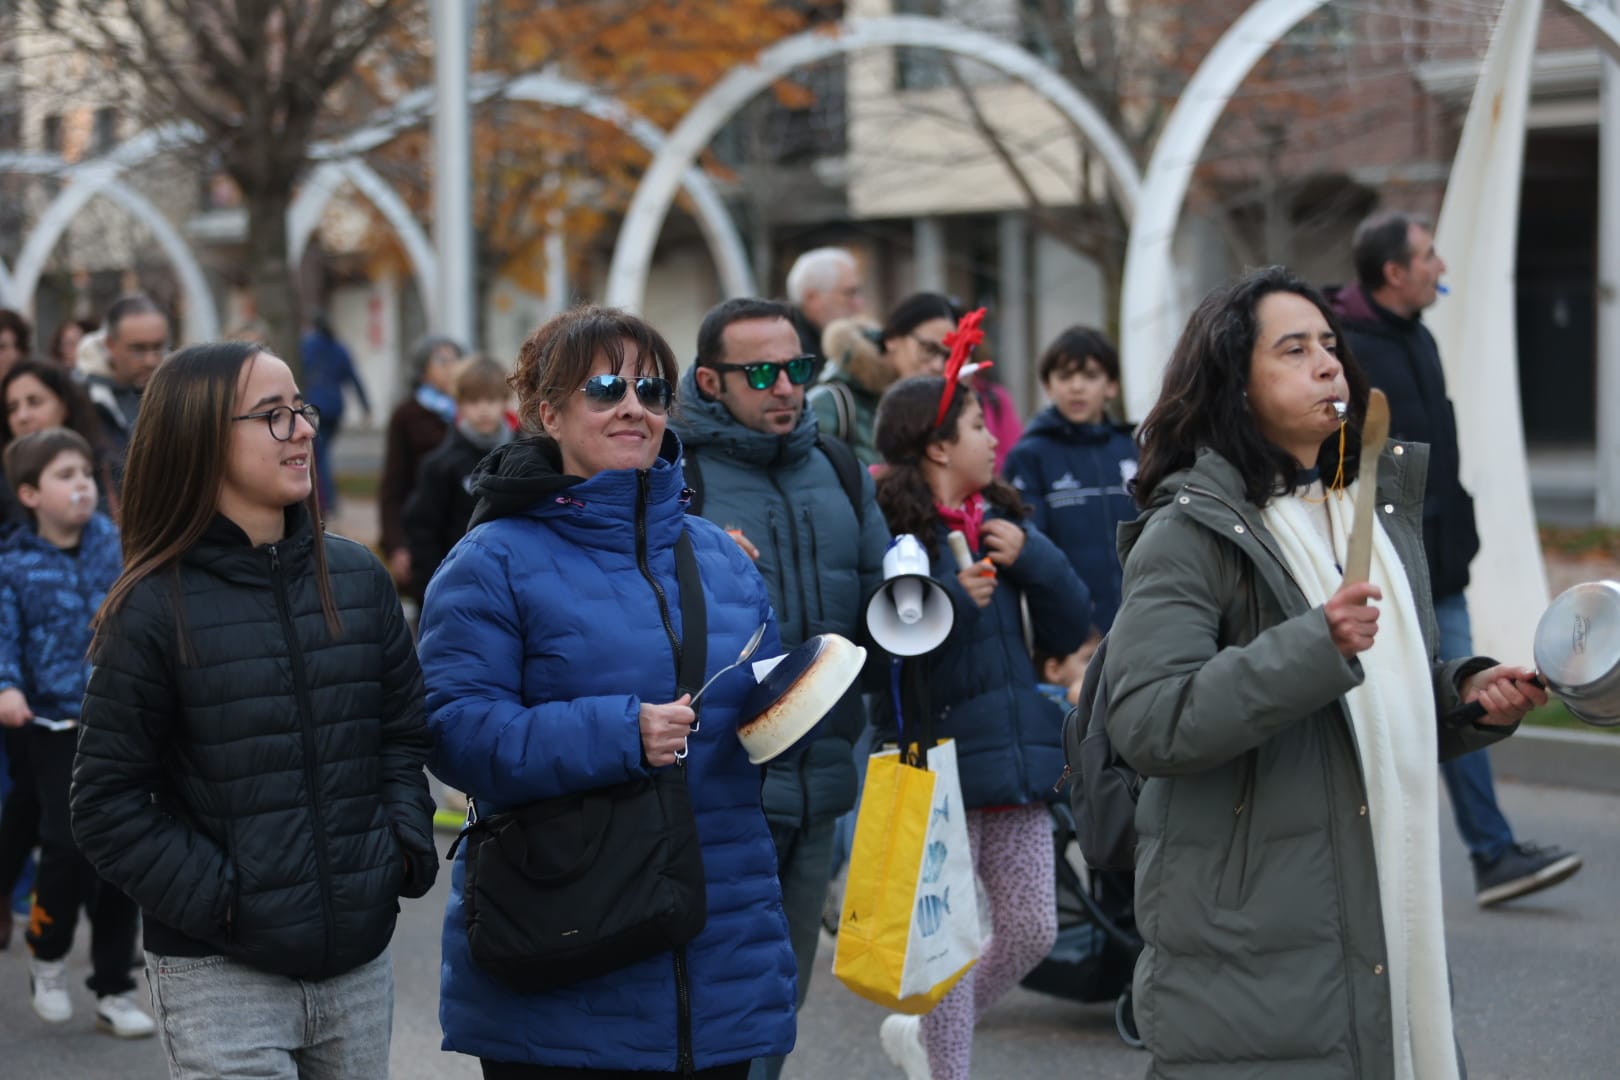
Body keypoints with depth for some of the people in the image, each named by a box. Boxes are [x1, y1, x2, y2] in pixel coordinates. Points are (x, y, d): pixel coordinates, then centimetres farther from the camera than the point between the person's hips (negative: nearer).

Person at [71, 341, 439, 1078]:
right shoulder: (153, 609, -7)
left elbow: (404, 734, 15)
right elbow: (109, 806, -7)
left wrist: (403, 850, -1)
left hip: (360, 962, 5)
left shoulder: (358, 579, 6)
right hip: (220, 980, -4)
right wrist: (219, 899, -14)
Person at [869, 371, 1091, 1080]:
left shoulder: (999, 522, 12)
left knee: (1032, 930, 9)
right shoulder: (888, 529, -9)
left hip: (1015, 758, 7)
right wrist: (946, 600, -26)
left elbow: (1069, 631, 9)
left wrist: (1033, 558, -6)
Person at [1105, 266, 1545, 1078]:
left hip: (1390, 915, 7)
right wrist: (1315, 646, -27)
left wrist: (1466, 695, 6)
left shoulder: (1380, 507, 15)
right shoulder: (1191, 531, -9)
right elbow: (1146, 723, -21)